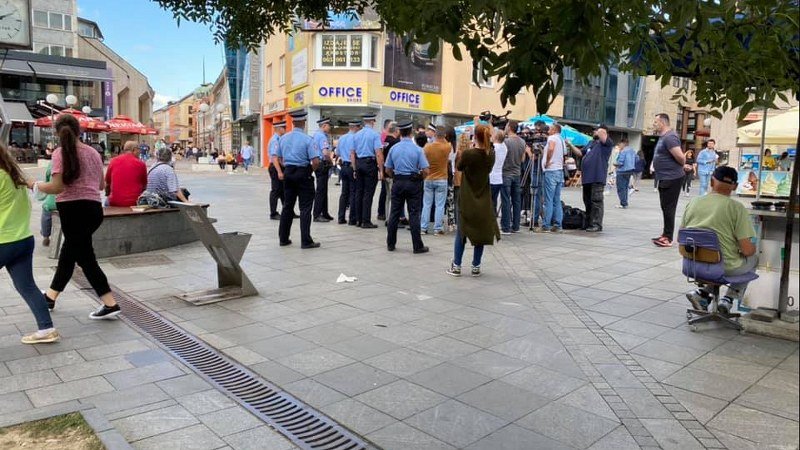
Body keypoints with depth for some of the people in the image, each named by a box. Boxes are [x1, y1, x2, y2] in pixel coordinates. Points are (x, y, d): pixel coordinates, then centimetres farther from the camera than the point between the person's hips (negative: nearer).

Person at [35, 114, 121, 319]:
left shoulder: (61, 153, -8)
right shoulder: (93, 152, 11)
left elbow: (57, 187, -16)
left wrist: (38, 185, 3)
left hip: (73, 208, -7)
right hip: (94, 207, 7)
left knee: (85, 258, -2)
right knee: (68, 253, 21)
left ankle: (110, 305, -6)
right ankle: (50, 296, 37)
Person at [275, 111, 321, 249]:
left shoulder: (284, 138, 5)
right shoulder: (307, 139, -13)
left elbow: (277, 157, 10)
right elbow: (316, 161, -18)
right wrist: (311, 171, -1)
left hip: (288, 173, 6)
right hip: (303, 173, -6)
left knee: (287, 206, 14)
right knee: (305, 208, -1)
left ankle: (283, 238, 21)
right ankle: (306, 241, -1)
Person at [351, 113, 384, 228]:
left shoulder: (357, 135, 9)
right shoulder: (375, 134, -7)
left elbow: (352, 153, 10)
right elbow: (378, 154, -14)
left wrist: (355, 168, 15)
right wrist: (381, 170, -11)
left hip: (358, 163, 6)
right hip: (370, 164, -6)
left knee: (359, 192, 10)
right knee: (368, 193, -3)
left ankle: (358, 220, 16)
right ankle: (366, 221, -2)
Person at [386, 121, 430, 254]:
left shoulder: (394, 148, 1)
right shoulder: (417, 149, -9)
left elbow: (388, 170, 6)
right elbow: (425, 171, -11)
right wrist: (419, 178, 8)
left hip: (397, 182, 3)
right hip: (413, 183, -3)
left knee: (394, 213, 10)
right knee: (414, 214, 1)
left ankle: (390, 244, 16)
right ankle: (417, 246, 5)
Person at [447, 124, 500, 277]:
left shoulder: (468, 154, -17)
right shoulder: (491, 155, -4)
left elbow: (459, 167, 0)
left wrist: (459, 153, 15)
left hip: (467, 199, -3)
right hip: (484, 200, 3)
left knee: (461, 232, 9)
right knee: (480, 232, 11)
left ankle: (456, 266, 14)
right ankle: (476, 267, 15)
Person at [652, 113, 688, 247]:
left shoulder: (669, 137, -18)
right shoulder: (664, 137, 15)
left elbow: (680, 157, -24)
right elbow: (680, 157, 26)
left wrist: (682, 166, -6)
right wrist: (683, 165, 15)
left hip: (671, 178, -11)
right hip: (665, 178, 11)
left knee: (668, 208, -6)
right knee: (665, 208, 16)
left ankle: (668, 238, -1)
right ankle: (666, 235, 25)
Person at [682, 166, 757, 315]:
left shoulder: (693, 202, 0)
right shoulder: (737, 208, -12)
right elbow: (747, 250, -12)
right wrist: (753, 248, 11)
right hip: (725, 269, -4)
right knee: (753, 258, 26)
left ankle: (702, 292, 13)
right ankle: (729, 298, 13)